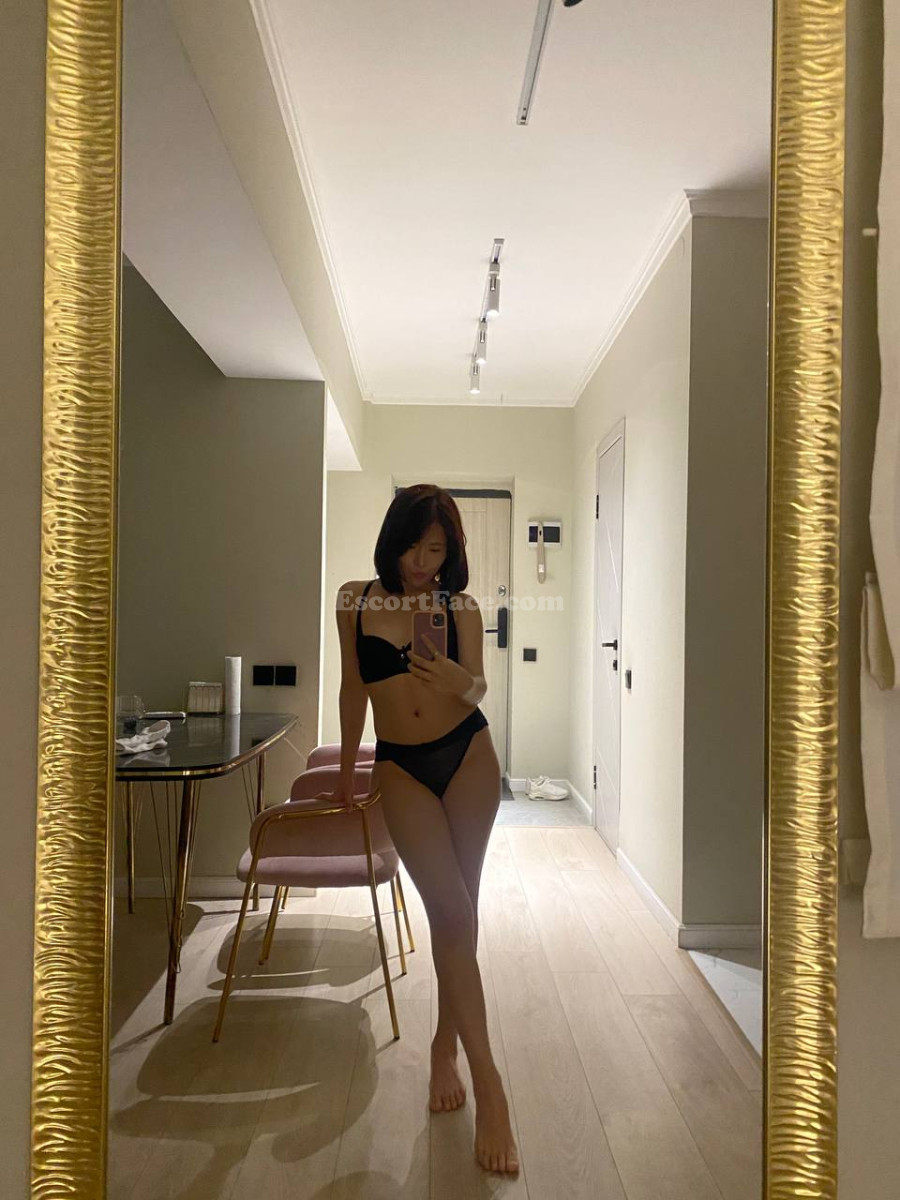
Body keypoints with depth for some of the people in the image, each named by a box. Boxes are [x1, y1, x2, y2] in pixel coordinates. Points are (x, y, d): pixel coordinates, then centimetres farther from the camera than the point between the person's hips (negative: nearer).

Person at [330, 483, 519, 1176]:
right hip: (401, 766, 0)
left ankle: (446, 1044, 29)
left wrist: (461, 683, -29)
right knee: (451, 909, -9)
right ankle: (488, 1084, 1)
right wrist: (347, 769, 18)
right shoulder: (355, 600, 2)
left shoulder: (460, 607, 0)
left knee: (458, 907, 6)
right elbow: (354, 689, 11)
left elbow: (479, 689, -5)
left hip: (468, 755, 1)